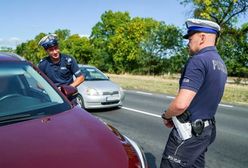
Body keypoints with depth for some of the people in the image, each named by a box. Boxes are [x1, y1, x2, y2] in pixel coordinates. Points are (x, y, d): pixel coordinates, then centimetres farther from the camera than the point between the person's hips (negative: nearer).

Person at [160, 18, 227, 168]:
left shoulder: (198, 60, -20)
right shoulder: (220, 64, 10)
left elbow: (181, 103, -29)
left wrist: (166, 116, -8)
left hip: (189, 132, -9)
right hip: (207, 130, 9)